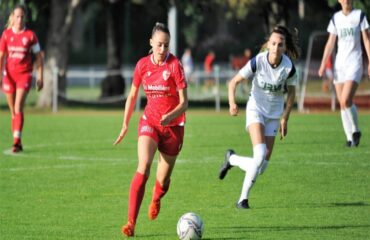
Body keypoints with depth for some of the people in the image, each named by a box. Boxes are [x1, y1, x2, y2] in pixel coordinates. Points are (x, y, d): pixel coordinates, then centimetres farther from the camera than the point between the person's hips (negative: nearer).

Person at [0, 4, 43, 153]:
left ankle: (16, 141, -22)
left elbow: (39, 57, 5)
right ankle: (18, 143, 17)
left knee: (18, 108, -17)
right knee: (13, 111, 7)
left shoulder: (30, 35, -2)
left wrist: (40, 77, 2)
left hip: (25, 75, -3)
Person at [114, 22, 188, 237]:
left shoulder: (175, 65, -13)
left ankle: (156, 200, 46)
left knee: (163, 179, 7)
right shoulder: (143, 65, -3)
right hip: (149, 121, 1)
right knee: (143, 167, -22)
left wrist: (170, 116, -33)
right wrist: (125, 124, 13)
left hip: (173, 125, -1)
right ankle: (131, 223, -26)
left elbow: (184, 103, -15)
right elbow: (132, 95, 12)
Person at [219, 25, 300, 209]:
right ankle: (244, 198, -4)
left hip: (274, 114, 3)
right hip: (256, 109, -3)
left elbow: (291, 92, 3)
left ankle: (232, 159, 28)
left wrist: (285, 118, -2)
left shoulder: (288, 67, -14)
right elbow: (234, 82, -11)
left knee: (262, 167, -1)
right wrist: (232, 103, -28)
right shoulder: (258, 62, -19)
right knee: (260, 155, -25)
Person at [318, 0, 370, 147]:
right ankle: (350, 138, 9)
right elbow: (330, 44, 13)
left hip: (354, 62, -4)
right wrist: (323, 65, 5)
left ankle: (356, 131, 2)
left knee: (346, 100, -18)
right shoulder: (335, 18, 11)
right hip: (339, 63, 4)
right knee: (342, 103, 1)